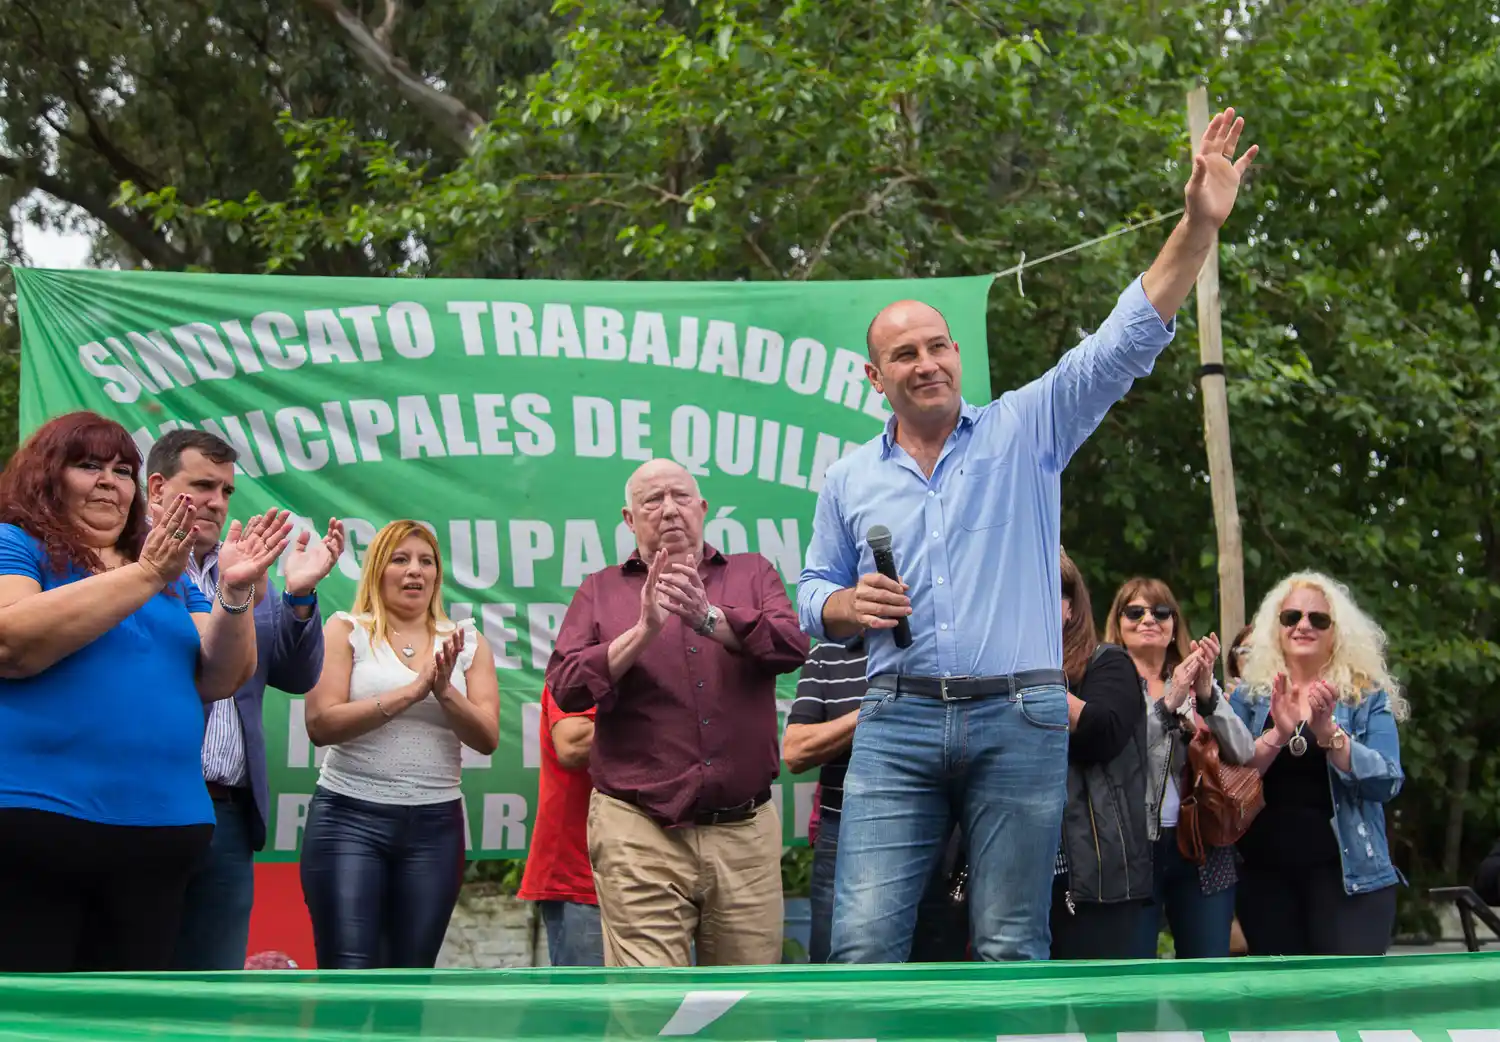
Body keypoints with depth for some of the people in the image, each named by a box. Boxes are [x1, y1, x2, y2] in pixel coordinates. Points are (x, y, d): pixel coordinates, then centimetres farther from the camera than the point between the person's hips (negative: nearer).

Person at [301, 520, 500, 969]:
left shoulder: (466, 643, 10)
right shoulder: (346, 631, 2)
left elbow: (487, 738, 1)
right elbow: (321, 723, -10)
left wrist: (445, 692, -17)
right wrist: (412, 690, -15)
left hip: (435, 825, 3)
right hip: (350, 816, -3)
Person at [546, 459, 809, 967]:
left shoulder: (753, 573, 14)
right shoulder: (600, 591, 12)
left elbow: (792, 646, -5)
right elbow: (566, 687, -2)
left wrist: (709, 617, -20)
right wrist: (642, 632, -14)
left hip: (746, 830, 2)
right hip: (639, 834, -1)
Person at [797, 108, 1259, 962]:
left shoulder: (1027, 430, 7)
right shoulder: (851, 479, 15)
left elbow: (1125, 343, 0)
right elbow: (815, 593, 21)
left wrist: (1200, 226, -10)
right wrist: (848, 605, -4)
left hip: (1018, 717, -1)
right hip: (899, 719, 2)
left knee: (1012, 947, 2)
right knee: (865, 938, -6)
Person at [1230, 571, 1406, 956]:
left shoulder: (1368, 697, 3)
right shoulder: (1249, 697, 8)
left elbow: (1388, 781, -10)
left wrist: (1327, 730, -24)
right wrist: (1277, 735, -21)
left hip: (1348, 873, -2)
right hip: (1265, 874, 2)